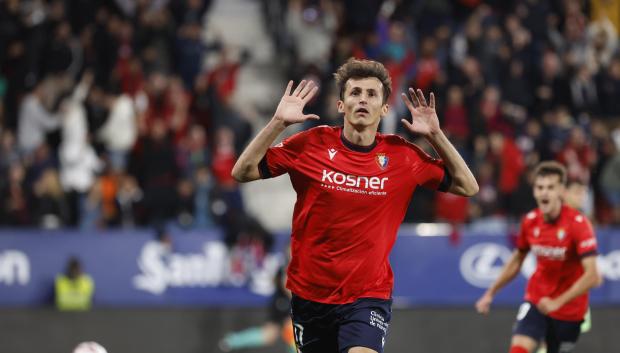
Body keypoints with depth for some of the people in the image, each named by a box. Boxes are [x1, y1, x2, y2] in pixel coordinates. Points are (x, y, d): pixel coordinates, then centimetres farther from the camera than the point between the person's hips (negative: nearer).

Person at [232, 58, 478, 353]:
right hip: (310, 293, 2)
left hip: (369, 295, -2)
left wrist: (435, 135, -6)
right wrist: (278, 122, -13)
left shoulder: (402, 155, -2)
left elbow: (467, 187, 4)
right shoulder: (313, 143, -4)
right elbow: (242, 172, -3)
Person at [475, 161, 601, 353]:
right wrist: (490, 293, 13)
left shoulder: (578, 223, -20)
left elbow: (591, 276, -27)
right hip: (536, 300, 2)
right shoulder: (530, 221, -5)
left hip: (569, 308, -2)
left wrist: (558, 302, -33)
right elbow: (516, 261, 14)